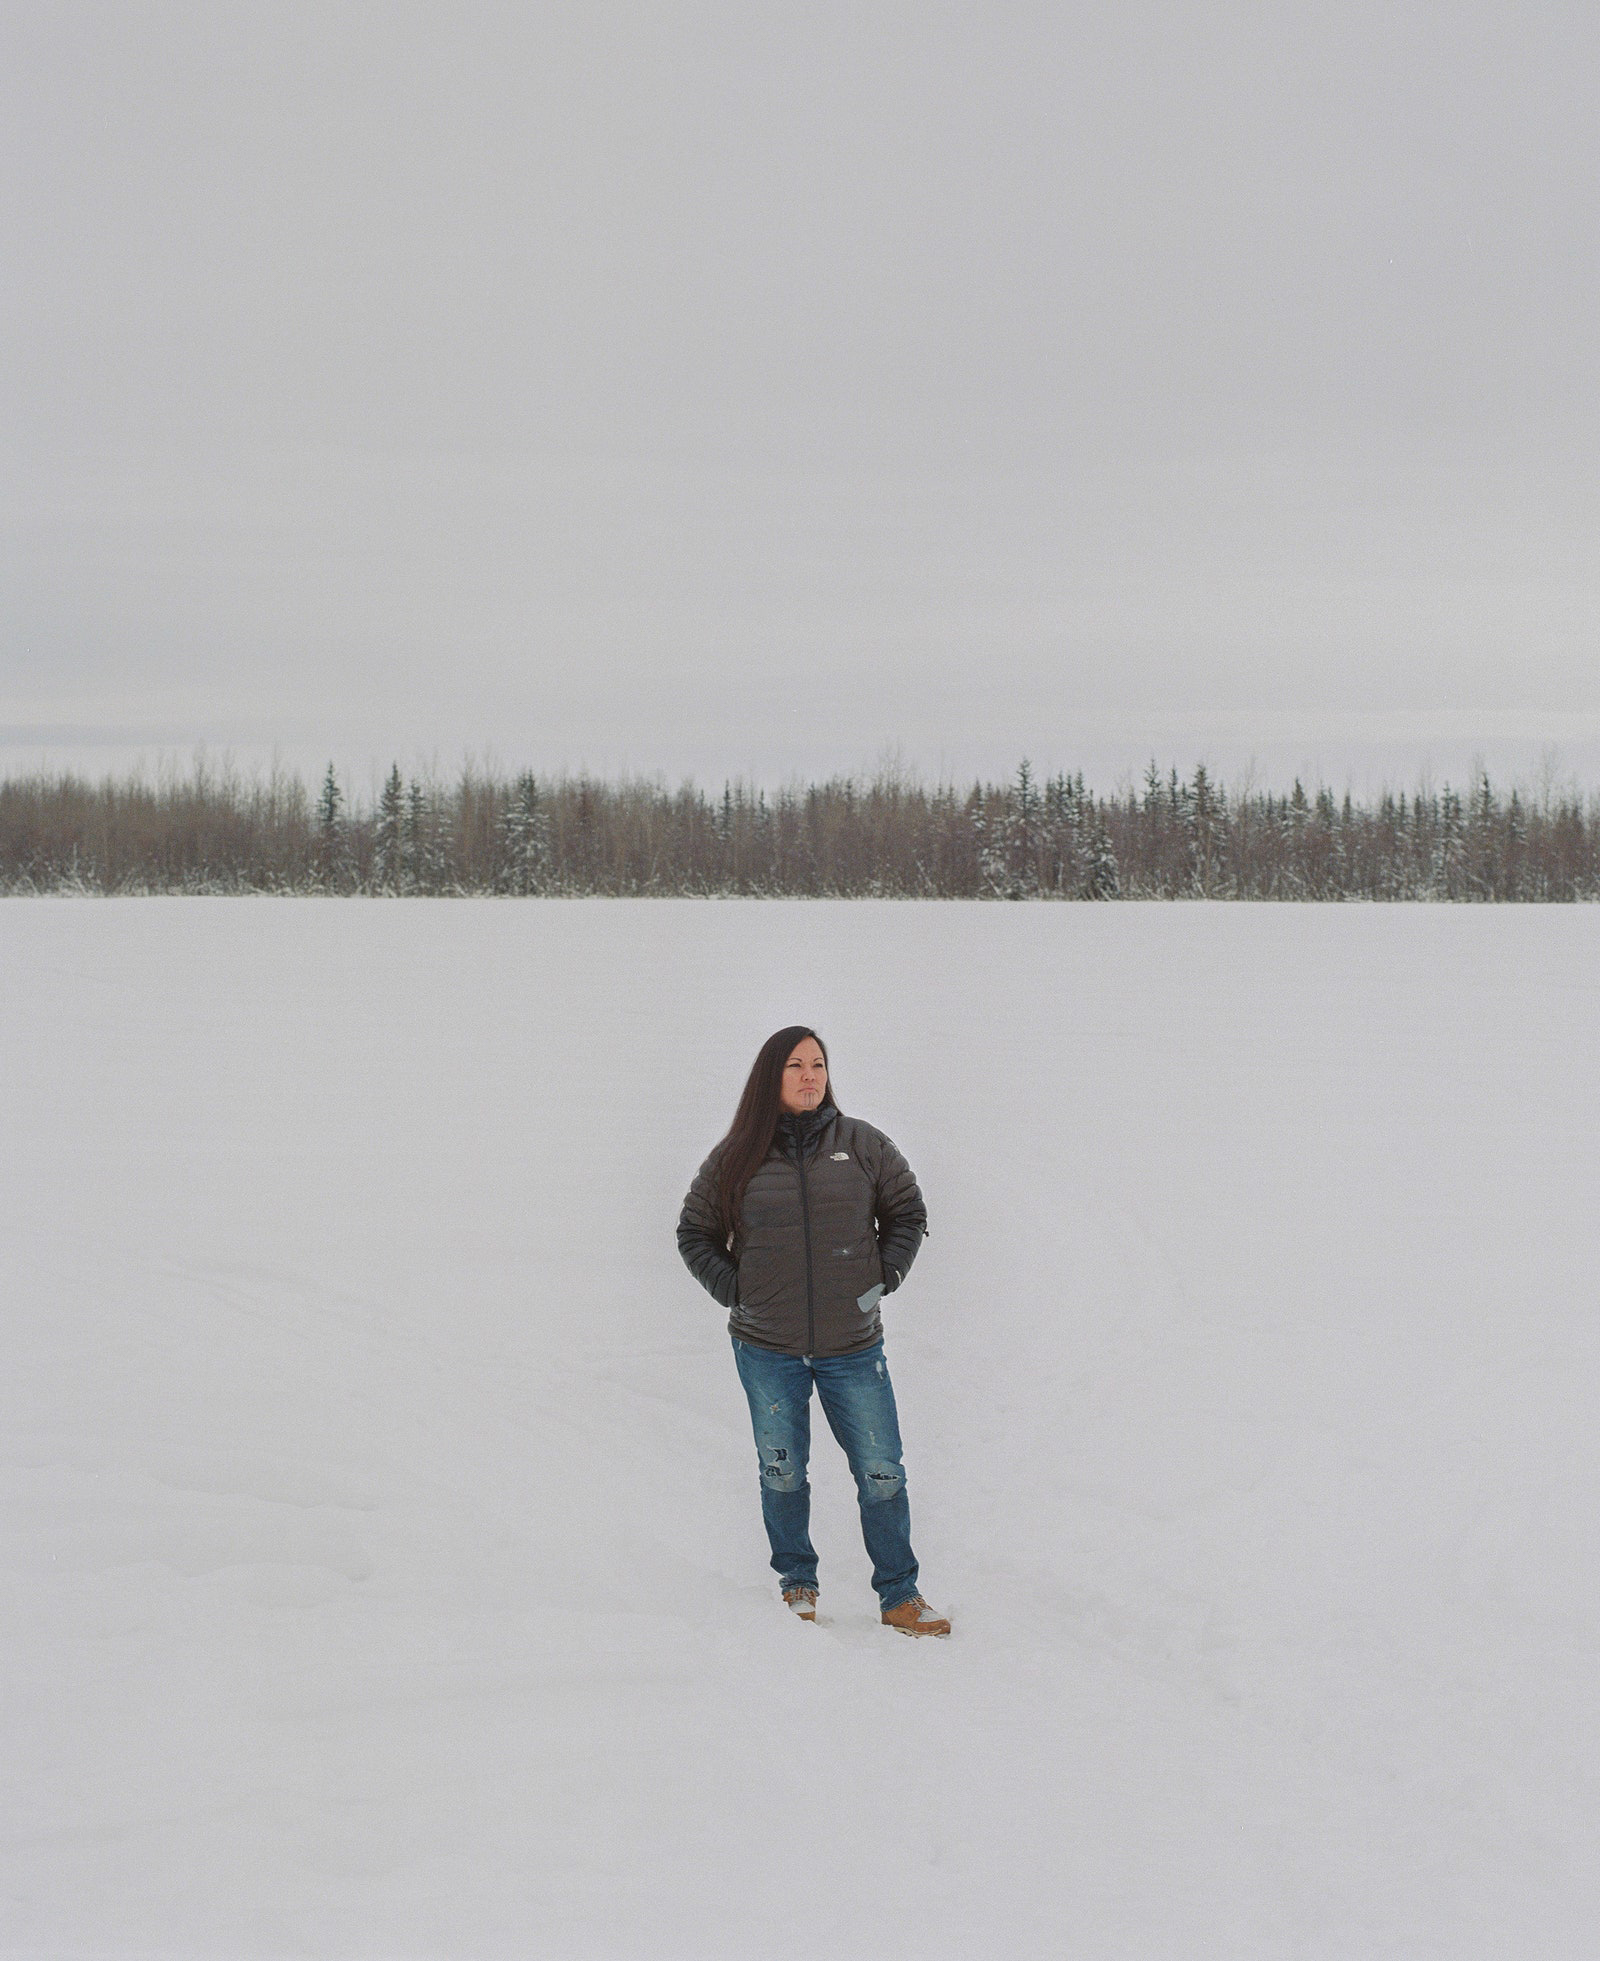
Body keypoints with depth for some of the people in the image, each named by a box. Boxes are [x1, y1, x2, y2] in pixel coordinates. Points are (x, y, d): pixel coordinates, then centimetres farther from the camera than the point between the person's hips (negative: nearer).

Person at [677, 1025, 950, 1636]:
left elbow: (907, 1212, 13)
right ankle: (797, 1585, 28)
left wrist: (884, 1277, 3)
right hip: (767, 1349, 0)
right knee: (783, 1474, 10)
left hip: (853, 1345, 0)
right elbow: (695, 1234, 12)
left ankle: (900, 1596, 11)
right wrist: (734, 1290, 2)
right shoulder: (736, 1159, 1)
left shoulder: (863, 1144, 1)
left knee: (881, 1474, 0)